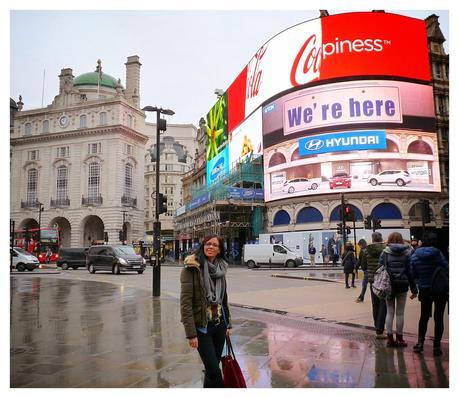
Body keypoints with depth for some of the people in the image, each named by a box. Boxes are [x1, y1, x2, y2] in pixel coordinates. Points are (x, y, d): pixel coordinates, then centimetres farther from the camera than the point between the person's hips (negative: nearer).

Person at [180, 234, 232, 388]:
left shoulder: (220, 268, 5)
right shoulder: (192, 268, -13)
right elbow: (185, 302, -15)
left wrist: (228, 324, 15)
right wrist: (191, 334, -16)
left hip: (219, 325, 6)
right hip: (202, 327, -5)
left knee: (212, 368, 13)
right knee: (214, 370, -5)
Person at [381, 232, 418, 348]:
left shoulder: (385, 252, -3)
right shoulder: (407, 253, 0)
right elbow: (410, 272, -1)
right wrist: (414, 289, 3)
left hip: (389, 285, 0)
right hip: (403, 285, 0)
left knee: (390, 312, 8)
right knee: (400, 313, 9)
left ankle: (390, 338, 12)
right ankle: (399, 339, 16)